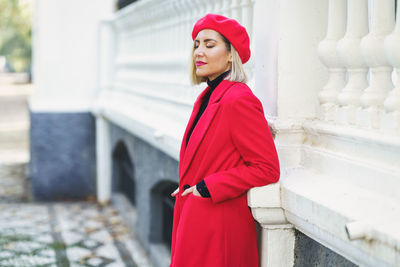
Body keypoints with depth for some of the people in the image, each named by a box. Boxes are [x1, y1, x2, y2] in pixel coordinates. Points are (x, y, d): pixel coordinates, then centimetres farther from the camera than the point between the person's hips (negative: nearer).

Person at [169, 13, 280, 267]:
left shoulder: (238, 100, -17)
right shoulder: (207, 98, 10)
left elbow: (267, 168, -19)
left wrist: (206, 188, -17)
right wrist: (188, 188, 6)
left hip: (217, 231, -8)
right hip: (193, 222, 8)